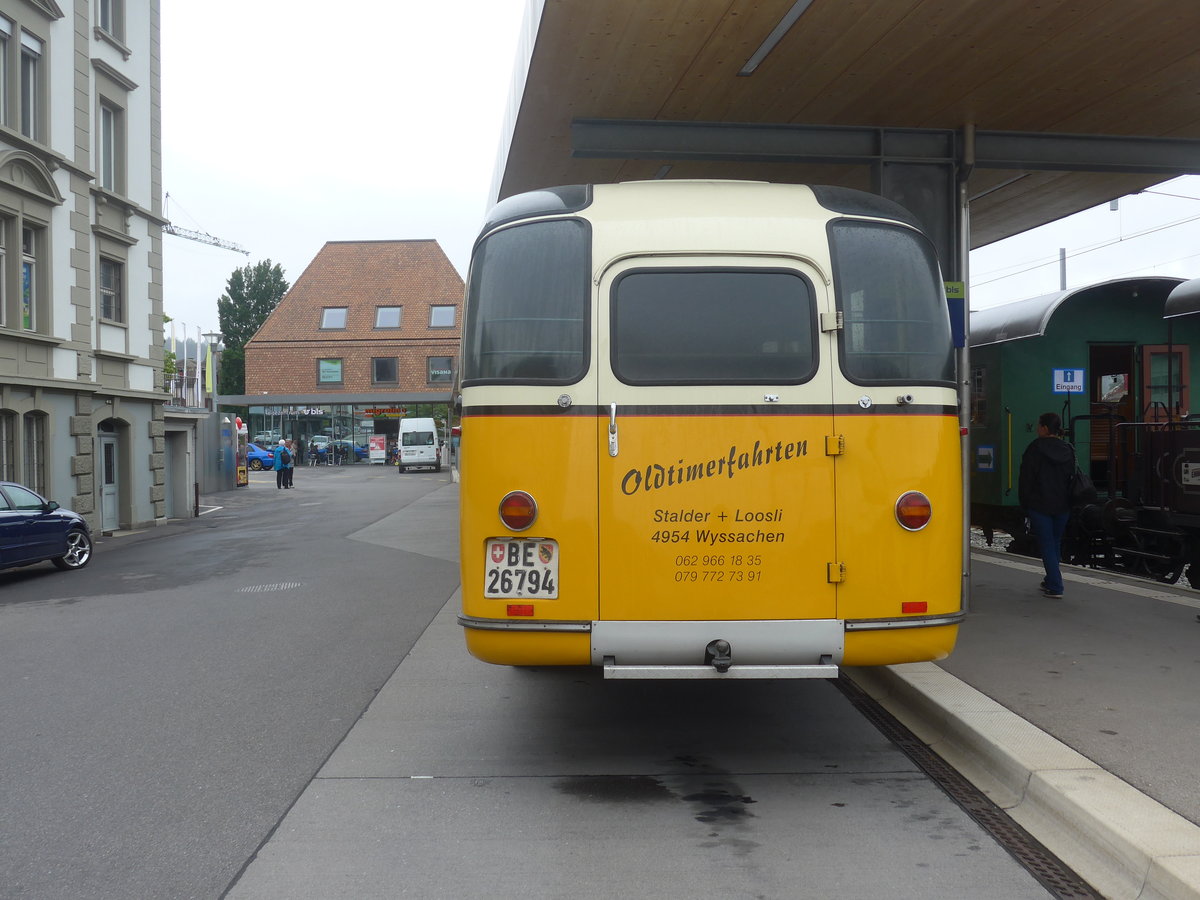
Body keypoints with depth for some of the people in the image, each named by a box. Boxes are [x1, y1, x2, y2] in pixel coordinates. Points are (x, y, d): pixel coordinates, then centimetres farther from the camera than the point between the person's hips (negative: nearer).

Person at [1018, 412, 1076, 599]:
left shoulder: (1035, 448, -10)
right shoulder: (1068, 450, 6)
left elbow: (1026, 478, -9)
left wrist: (1025, 504, -1)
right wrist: (1069, 502, 14)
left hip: (1039, 504, -5)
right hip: (1062, 506, 5)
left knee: (1046, 546, -2)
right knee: (1055, 543, 18)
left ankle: (1055, 587, -7)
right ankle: (1051, 581, 29)